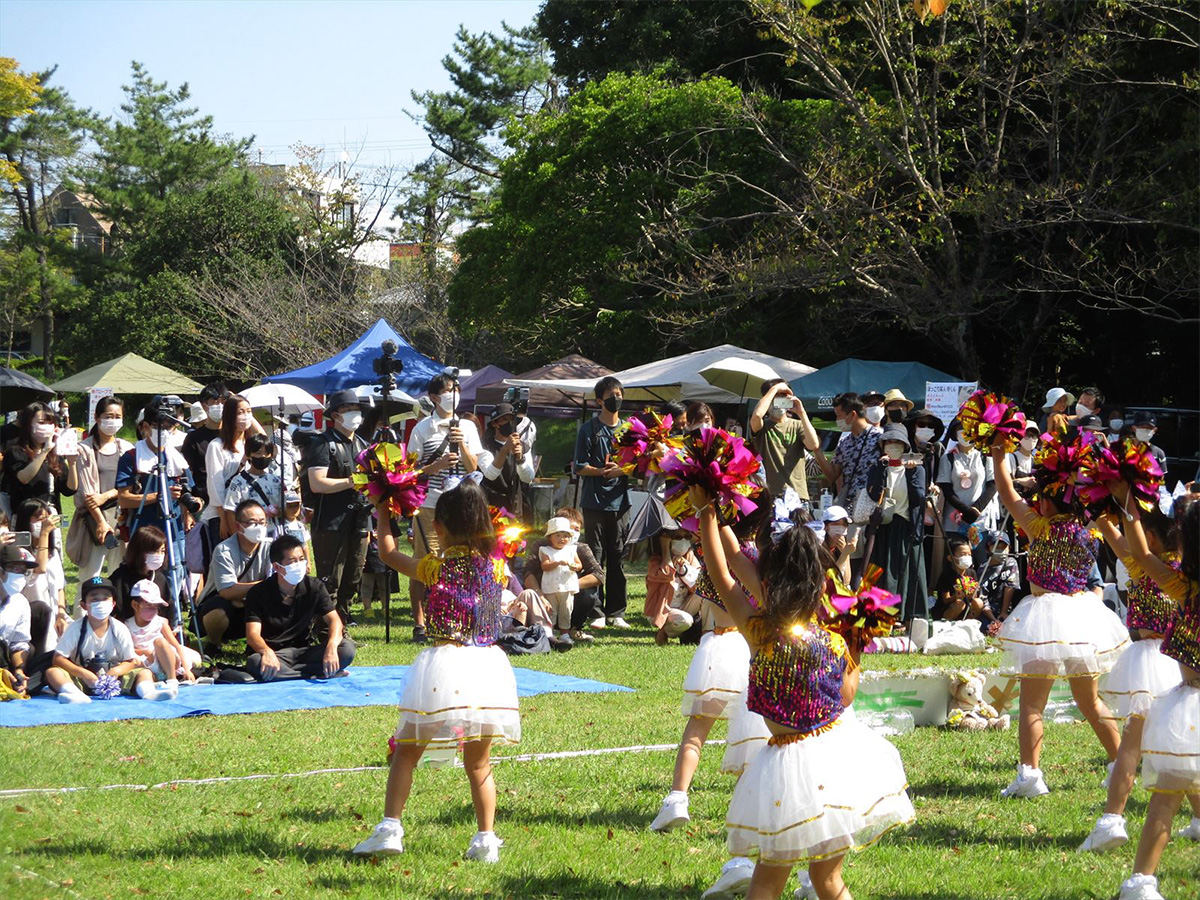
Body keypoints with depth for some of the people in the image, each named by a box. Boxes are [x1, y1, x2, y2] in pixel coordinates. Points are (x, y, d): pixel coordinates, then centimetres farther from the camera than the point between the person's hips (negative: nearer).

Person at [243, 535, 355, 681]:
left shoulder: (314, 587, 3)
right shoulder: (258, 593, -8)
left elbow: (334, 620, -6)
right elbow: (252, 634, -18)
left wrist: (332, 646, -30)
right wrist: (266, 652, -43)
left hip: (304, 651, 3)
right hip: (273, 654, -3)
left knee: (346, 649, -23)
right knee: (255, 663, -39)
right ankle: (314, 674, -28)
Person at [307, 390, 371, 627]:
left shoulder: (362, 445, 20)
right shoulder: (323, 444, -5)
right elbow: (317, 483, -16)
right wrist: (352, 482, -17)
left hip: (358, 524, 8)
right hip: (331, 525, -8)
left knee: (351, 583, 12)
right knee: (329, 584, -6)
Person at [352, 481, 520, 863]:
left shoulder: (436, 567, -7)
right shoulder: (496, 566, 1)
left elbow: (388, 553, 8)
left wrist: (383, 515, 24)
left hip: (444, 662, -3)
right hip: (487, 664, 3)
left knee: (407, 751, 9)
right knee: (479, 763, 13)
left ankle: (390, 829, 2)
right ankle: (486, 839, 7)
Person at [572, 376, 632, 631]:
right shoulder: (589, 429, 1)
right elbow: (580, 467, -2)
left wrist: (622, 470, -9)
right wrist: (603, 471, -16)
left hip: (620, 501, 3)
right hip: (594, 502, -3)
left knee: (618, 557, 4)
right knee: (595, 557, -3)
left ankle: (616, 612, 9)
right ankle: (596, 612, 0)